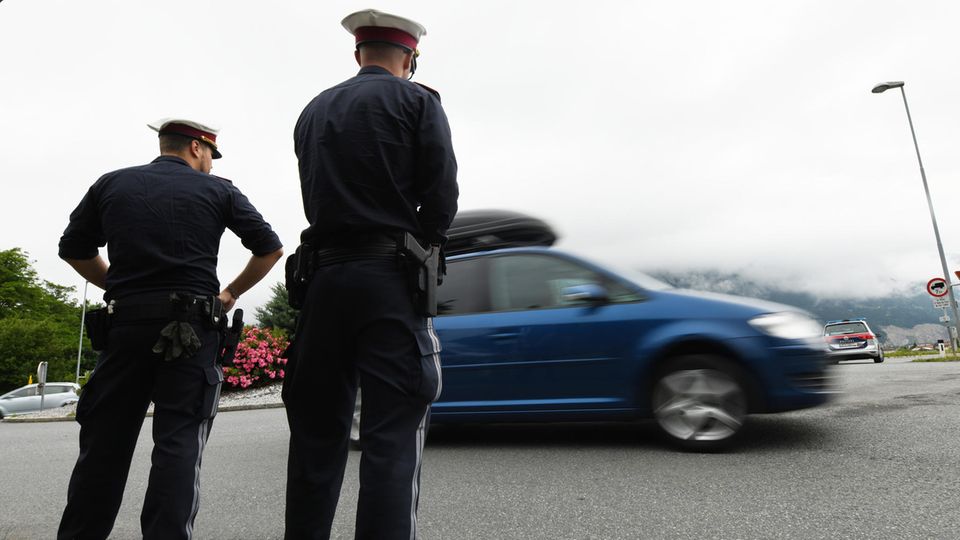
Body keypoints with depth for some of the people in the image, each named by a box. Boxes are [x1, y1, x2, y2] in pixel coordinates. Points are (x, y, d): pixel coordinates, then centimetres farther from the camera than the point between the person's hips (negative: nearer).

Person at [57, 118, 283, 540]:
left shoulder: (112, 184, 11)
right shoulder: (217, 190, 4)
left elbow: (73, 249, 16)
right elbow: (271, 248, 3)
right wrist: (231, 293, 12)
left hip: (124, 321, 3)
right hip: (191, 326, -2)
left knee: (104, 443, 12)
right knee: (179, 444, 1)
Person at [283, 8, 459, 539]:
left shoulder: (313, 111, 18)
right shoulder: (417, 102, 3)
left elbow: (314, 199, 13)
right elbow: (441, 198, -4)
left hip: (323, 276, 5)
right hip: (390, 277, -5)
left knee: (316, 431, 11)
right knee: (392, 435, -2)